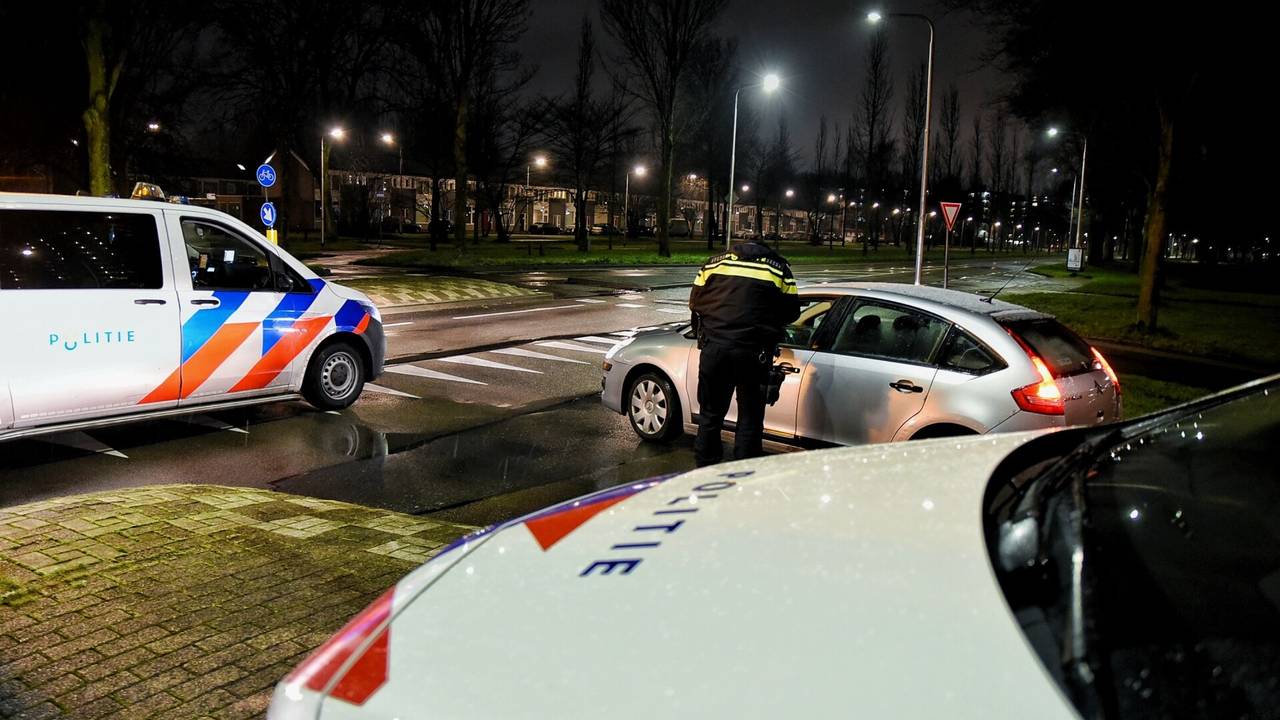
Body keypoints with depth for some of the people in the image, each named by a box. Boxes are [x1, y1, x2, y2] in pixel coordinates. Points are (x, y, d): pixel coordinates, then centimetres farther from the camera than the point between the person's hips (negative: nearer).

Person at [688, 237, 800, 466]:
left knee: (710, 413, 15)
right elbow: (792, 312, 10)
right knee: (750, 418, 10)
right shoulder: (778, 268, 9)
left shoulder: (715, 263, 13)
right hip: (753, 352, -2)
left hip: (714, 348, 2)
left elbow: (695, 303, 15)